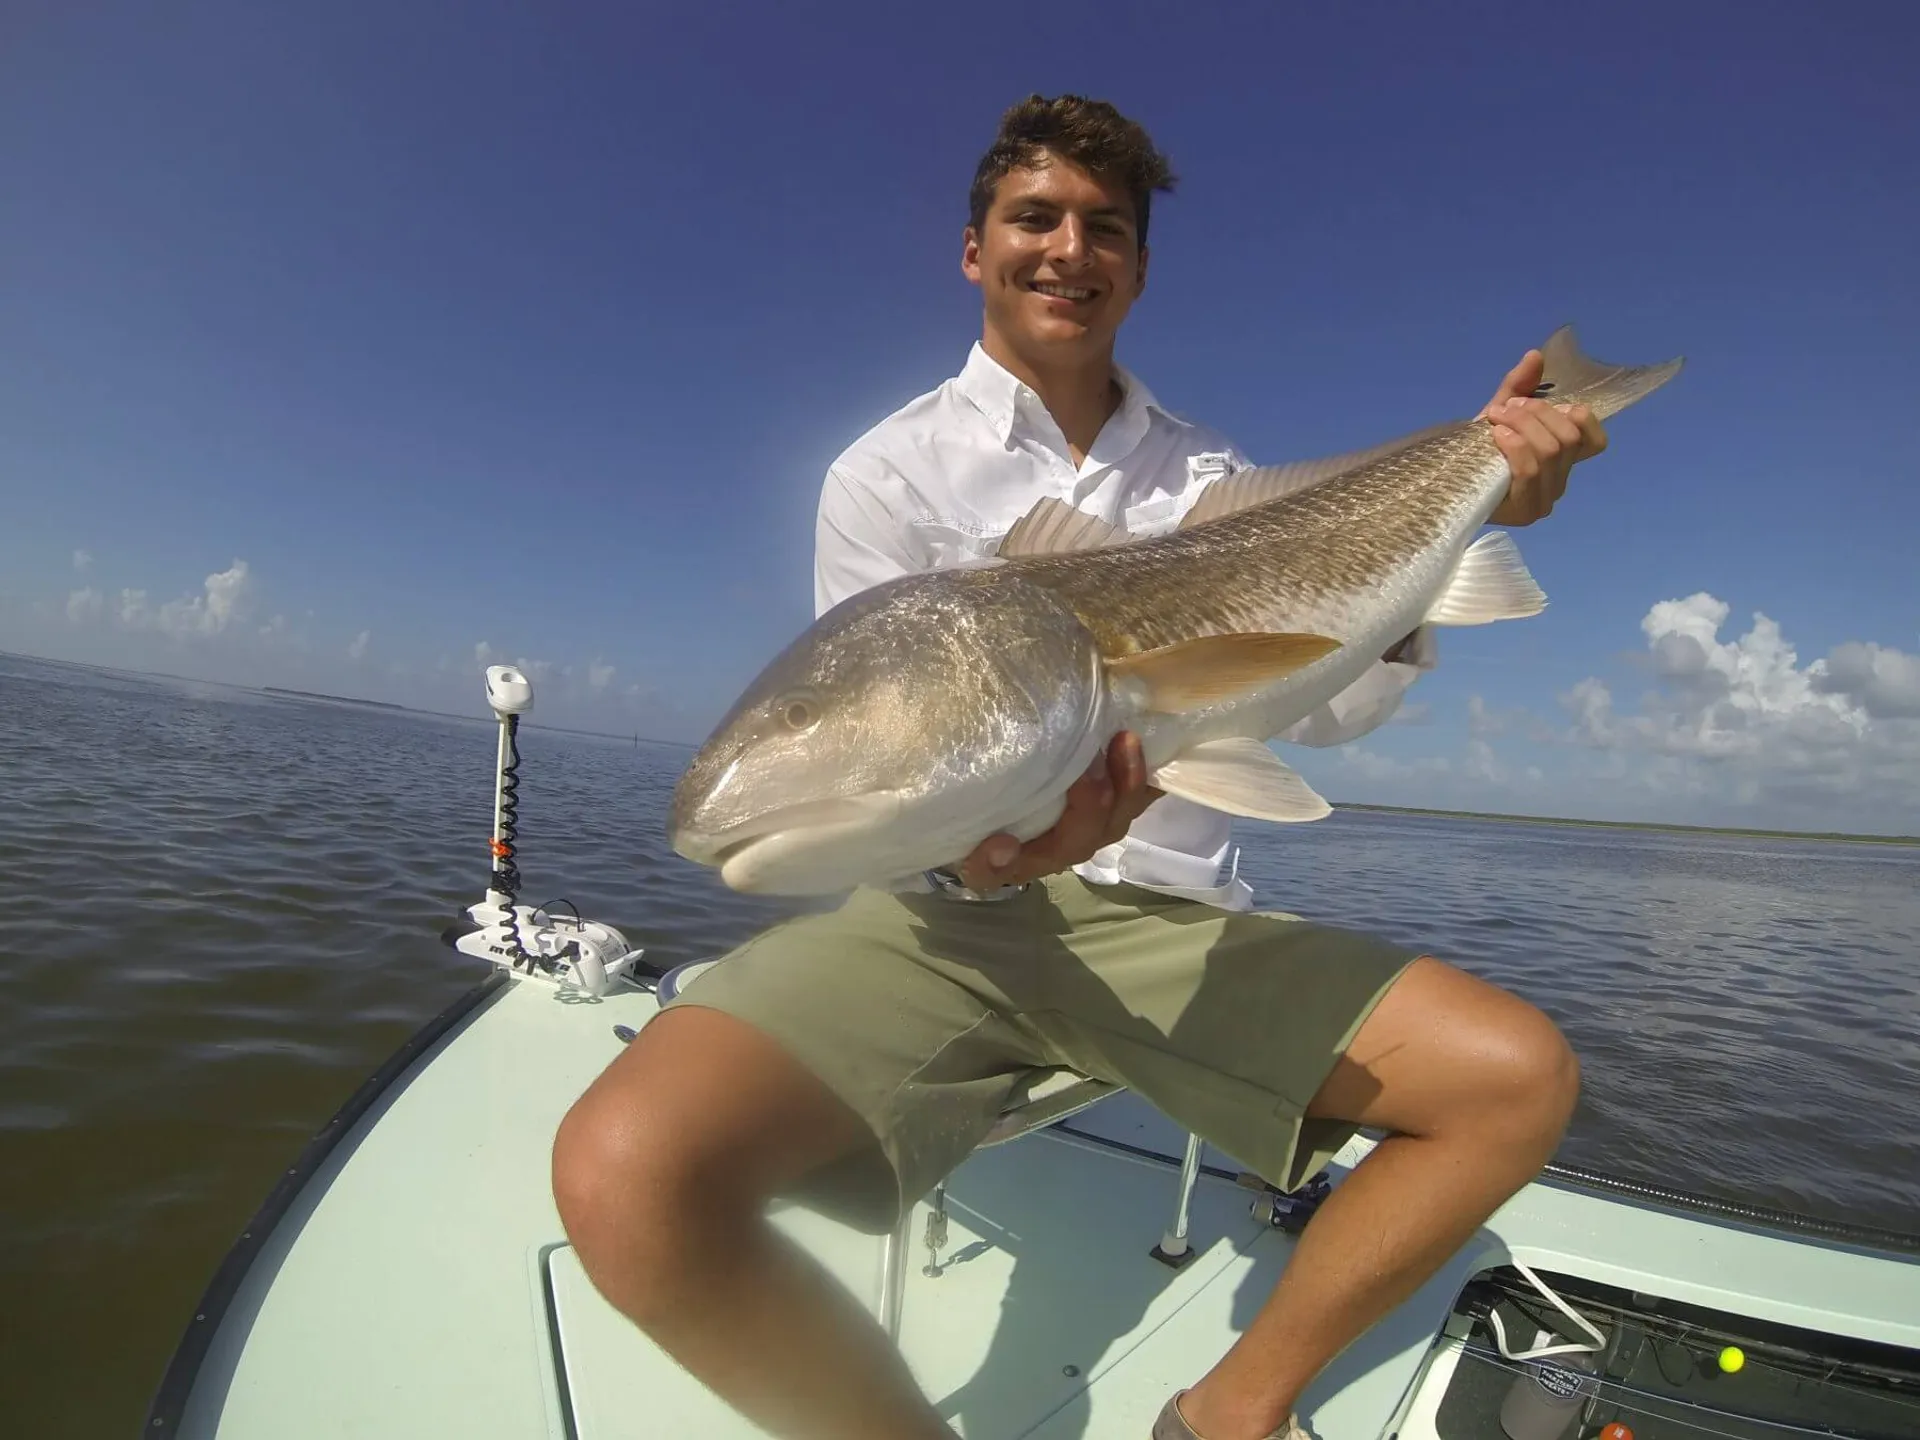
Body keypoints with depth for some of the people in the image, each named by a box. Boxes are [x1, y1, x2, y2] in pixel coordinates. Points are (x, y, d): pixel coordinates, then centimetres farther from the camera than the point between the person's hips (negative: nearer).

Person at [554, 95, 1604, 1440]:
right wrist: (980, 844, -27)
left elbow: (1326, 707, 4)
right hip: (951, 908, -3)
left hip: (1174, 914, 4)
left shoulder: (1216, 474, 13)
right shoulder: (892, 469, 2)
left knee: (1523, 1078, -11)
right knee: (629, 1170, -28)